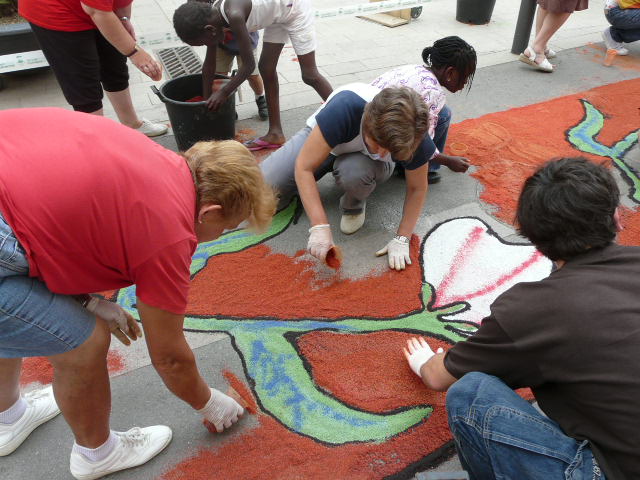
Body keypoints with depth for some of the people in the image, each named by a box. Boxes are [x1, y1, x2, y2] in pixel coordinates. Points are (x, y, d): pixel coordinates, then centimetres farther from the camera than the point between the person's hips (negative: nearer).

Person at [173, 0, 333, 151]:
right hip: (278, 13, 8)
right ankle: (275, 133, 15)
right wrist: (206, 100, 8)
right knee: (266, 68, 7)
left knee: (309, 74, -5)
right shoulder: (211, 17, -8)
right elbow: (209, 65, 2)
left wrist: (223, 92, -18)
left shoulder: (234, 15, -34)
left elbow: (249, 64, -26)